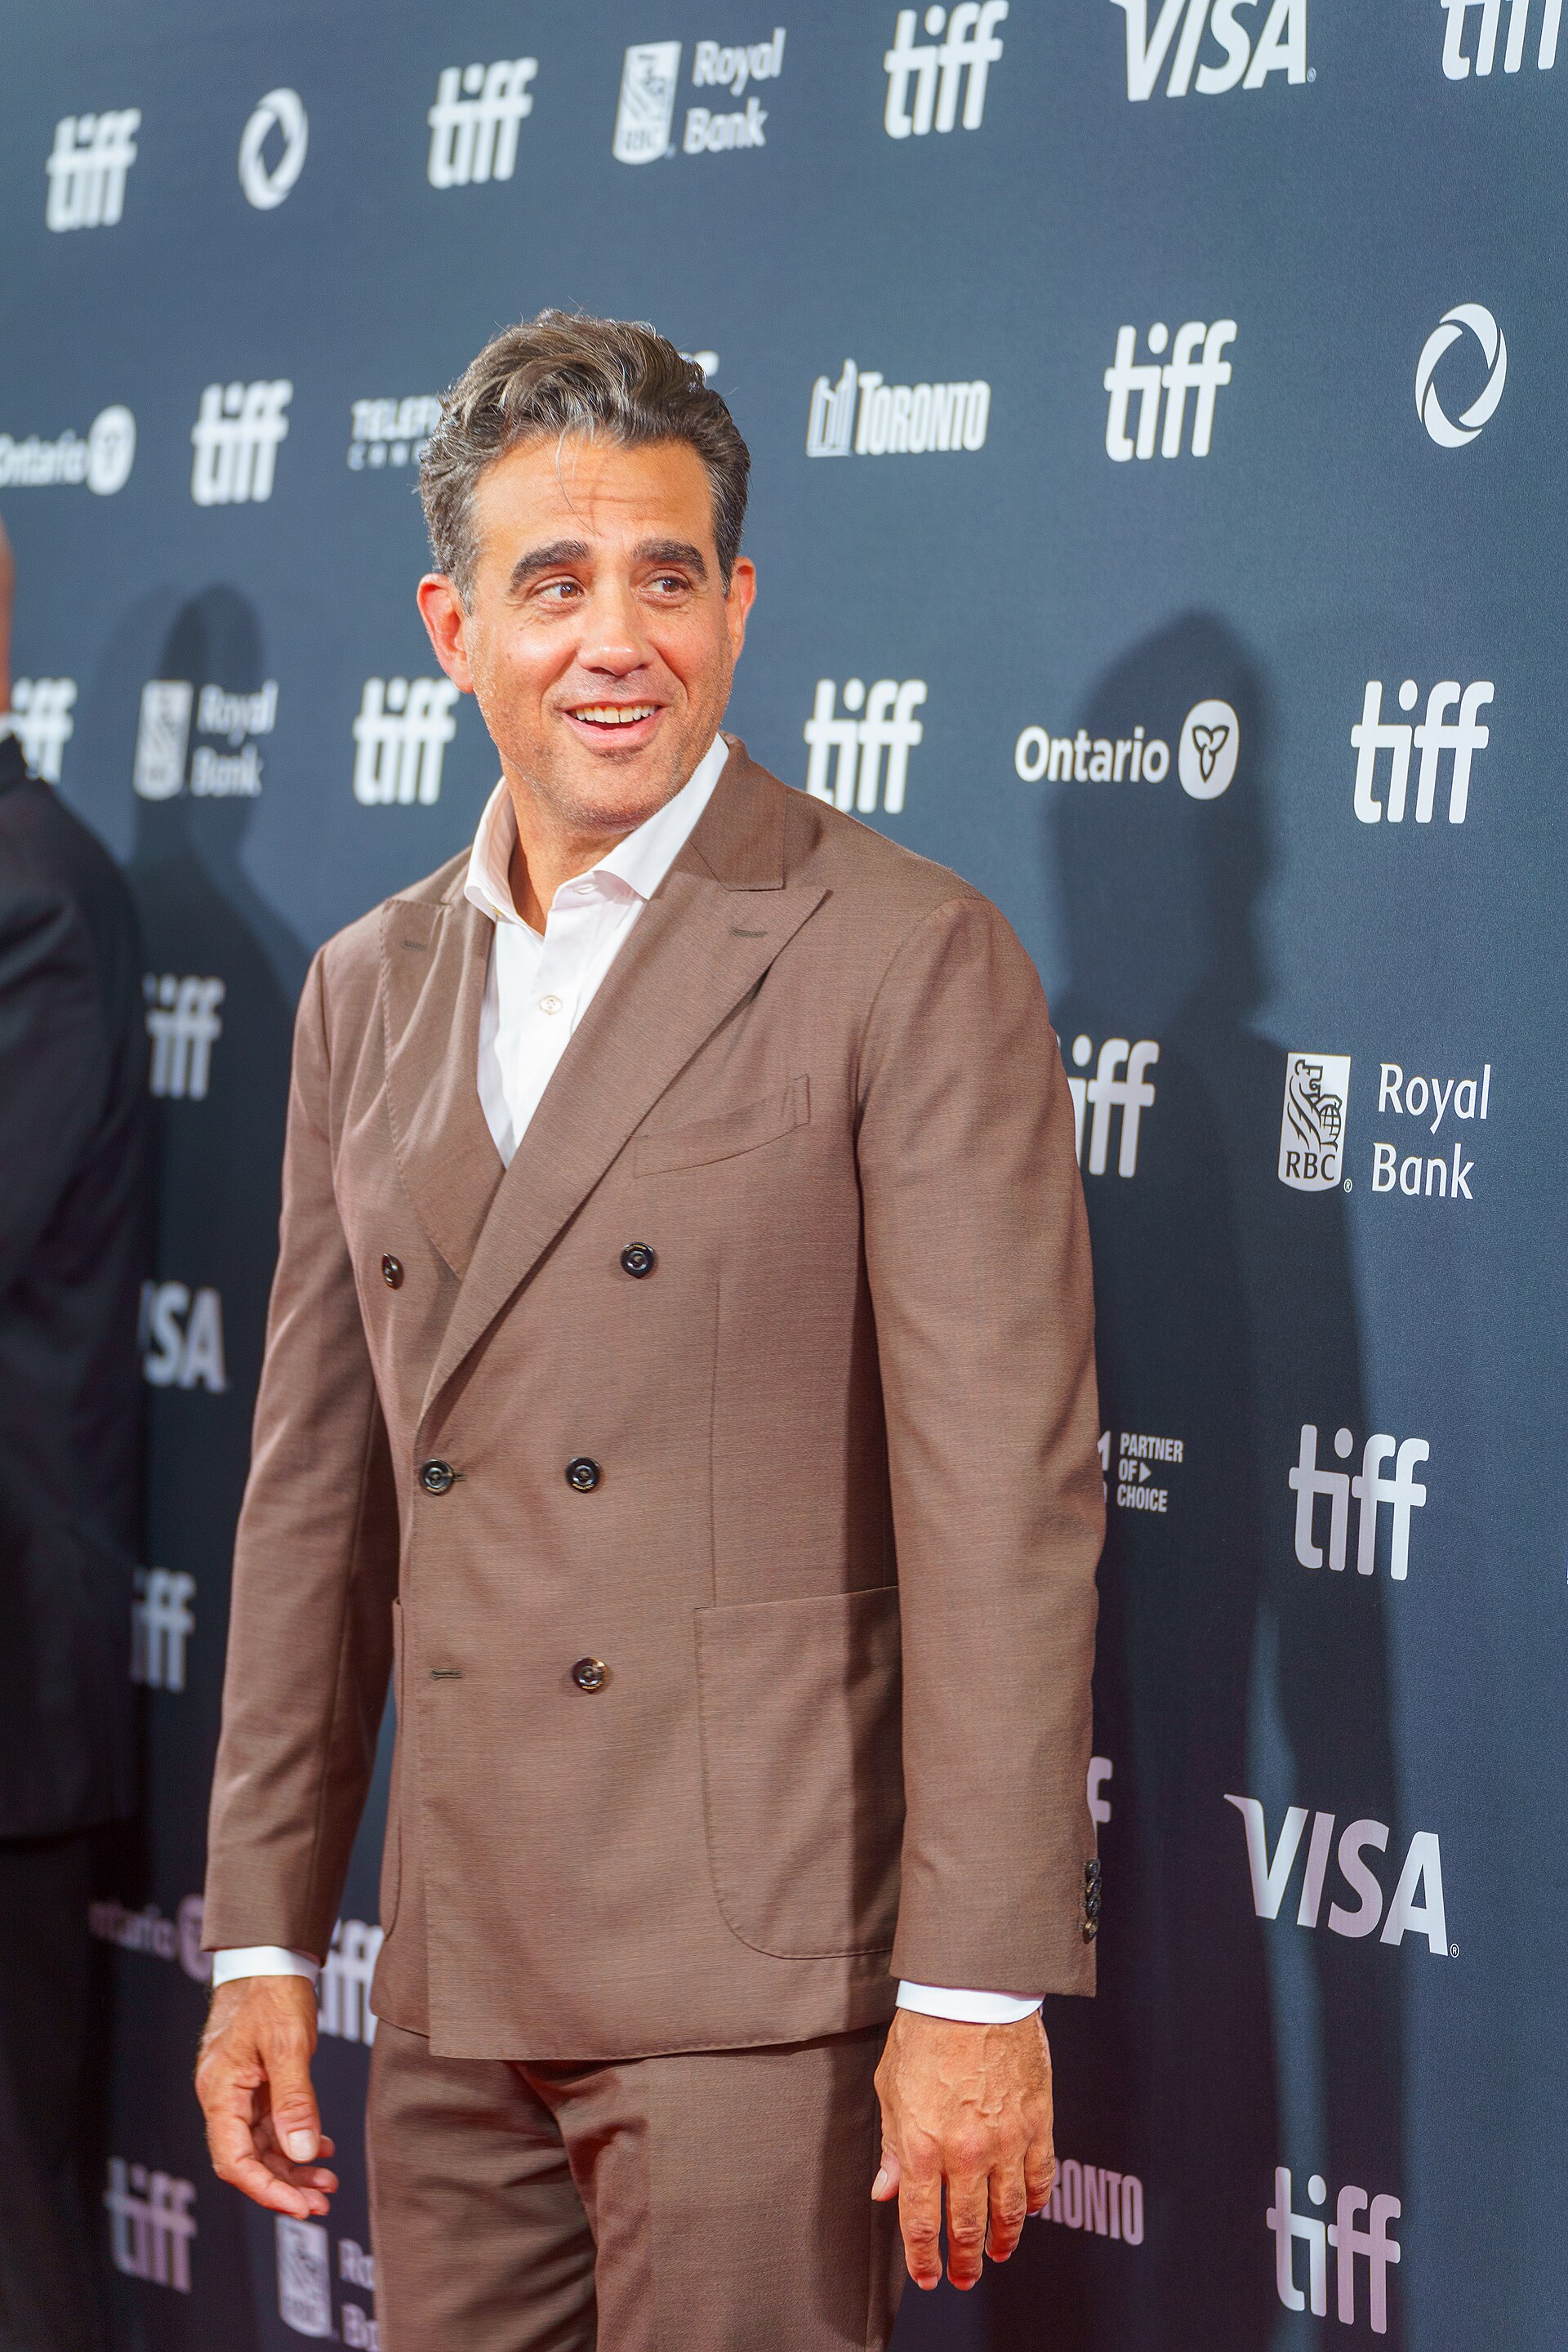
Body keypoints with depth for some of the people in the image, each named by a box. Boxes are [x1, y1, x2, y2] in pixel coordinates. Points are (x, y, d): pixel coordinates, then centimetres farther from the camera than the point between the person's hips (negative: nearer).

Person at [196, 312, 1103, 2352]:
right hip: (456, 1987, 6)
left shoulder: (910, 963, -6)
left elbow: (1004, 1500, -11)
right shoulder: (370, 990, 14)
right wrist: (263, 1945, 13)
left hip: (758, 1966, -6)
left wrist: (980, 1993, -15)